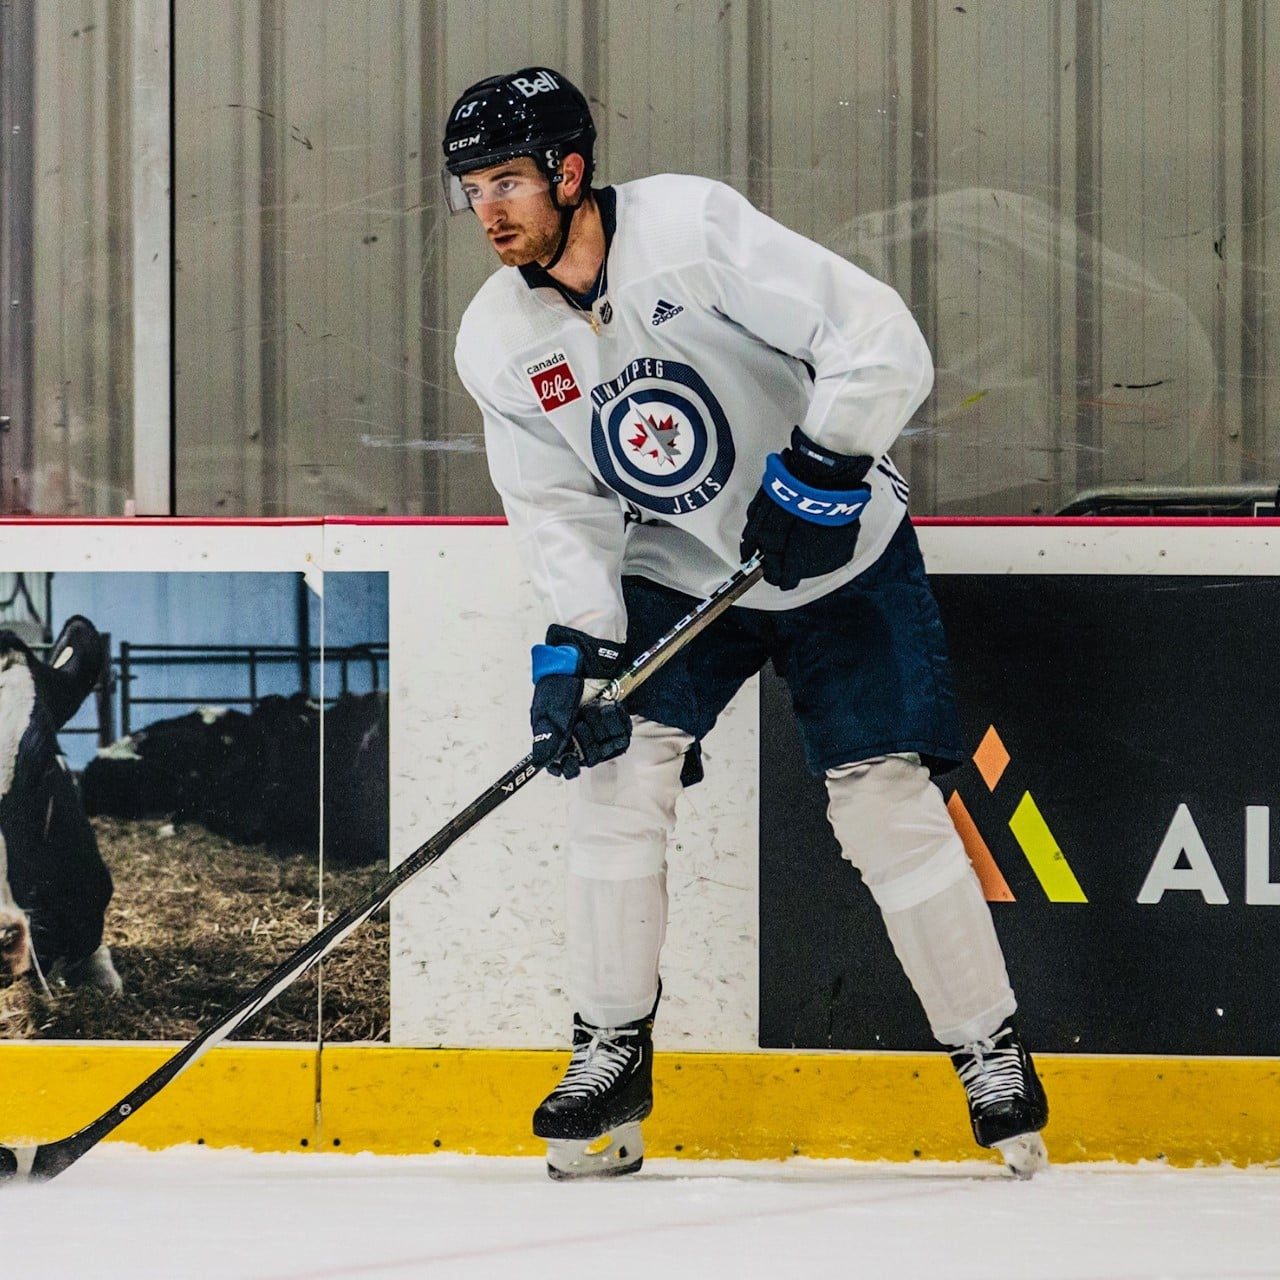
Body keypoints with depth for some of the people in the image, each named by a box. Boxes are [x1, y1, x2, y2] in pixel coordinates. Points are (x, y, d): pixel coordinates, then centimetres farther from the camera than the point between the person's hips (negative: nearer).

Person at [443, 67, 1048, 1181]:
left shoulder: (694, 229, -24)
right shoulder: (499, 343, -6)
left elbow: (880, 341, -27)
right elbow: (562, 510, -3)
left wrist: (819, 469, -33)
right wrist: (577, 646, -15)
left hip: (841, 555, -4)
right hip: (674, 575, 4)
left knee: (887, 801, -7)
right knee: (616, 768, -12)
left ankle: (993, 1054, 6)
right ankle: (611, 1057, -1)